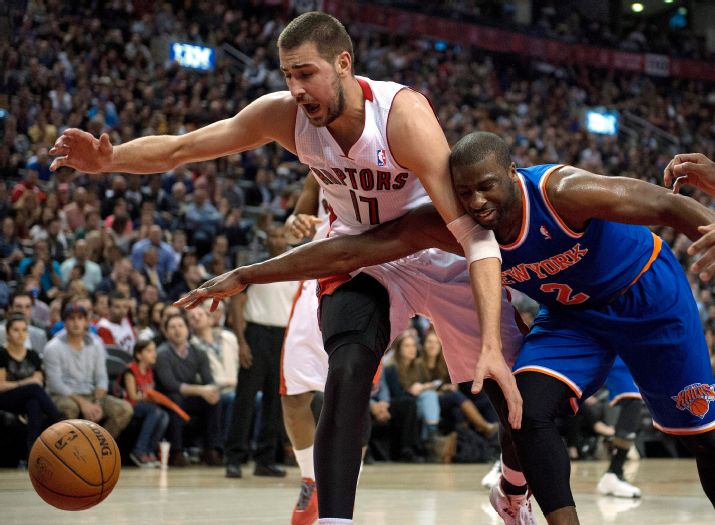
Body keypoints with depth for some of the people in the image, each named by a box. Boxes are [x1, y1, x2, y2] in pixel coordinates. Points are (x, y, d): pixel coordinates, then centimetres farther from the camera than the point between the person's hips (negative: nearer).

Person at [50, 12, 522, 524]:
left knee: (503, 383, 4)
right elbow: (176, 149, -13)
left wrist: (492, 345, -47)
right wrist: (109, 160, -35)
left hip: (436, 248, -2)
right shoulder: (284, 114, -21)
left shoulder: (403, 113, -34)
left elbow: (475, 234, -38)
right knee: (347, 372, -25)